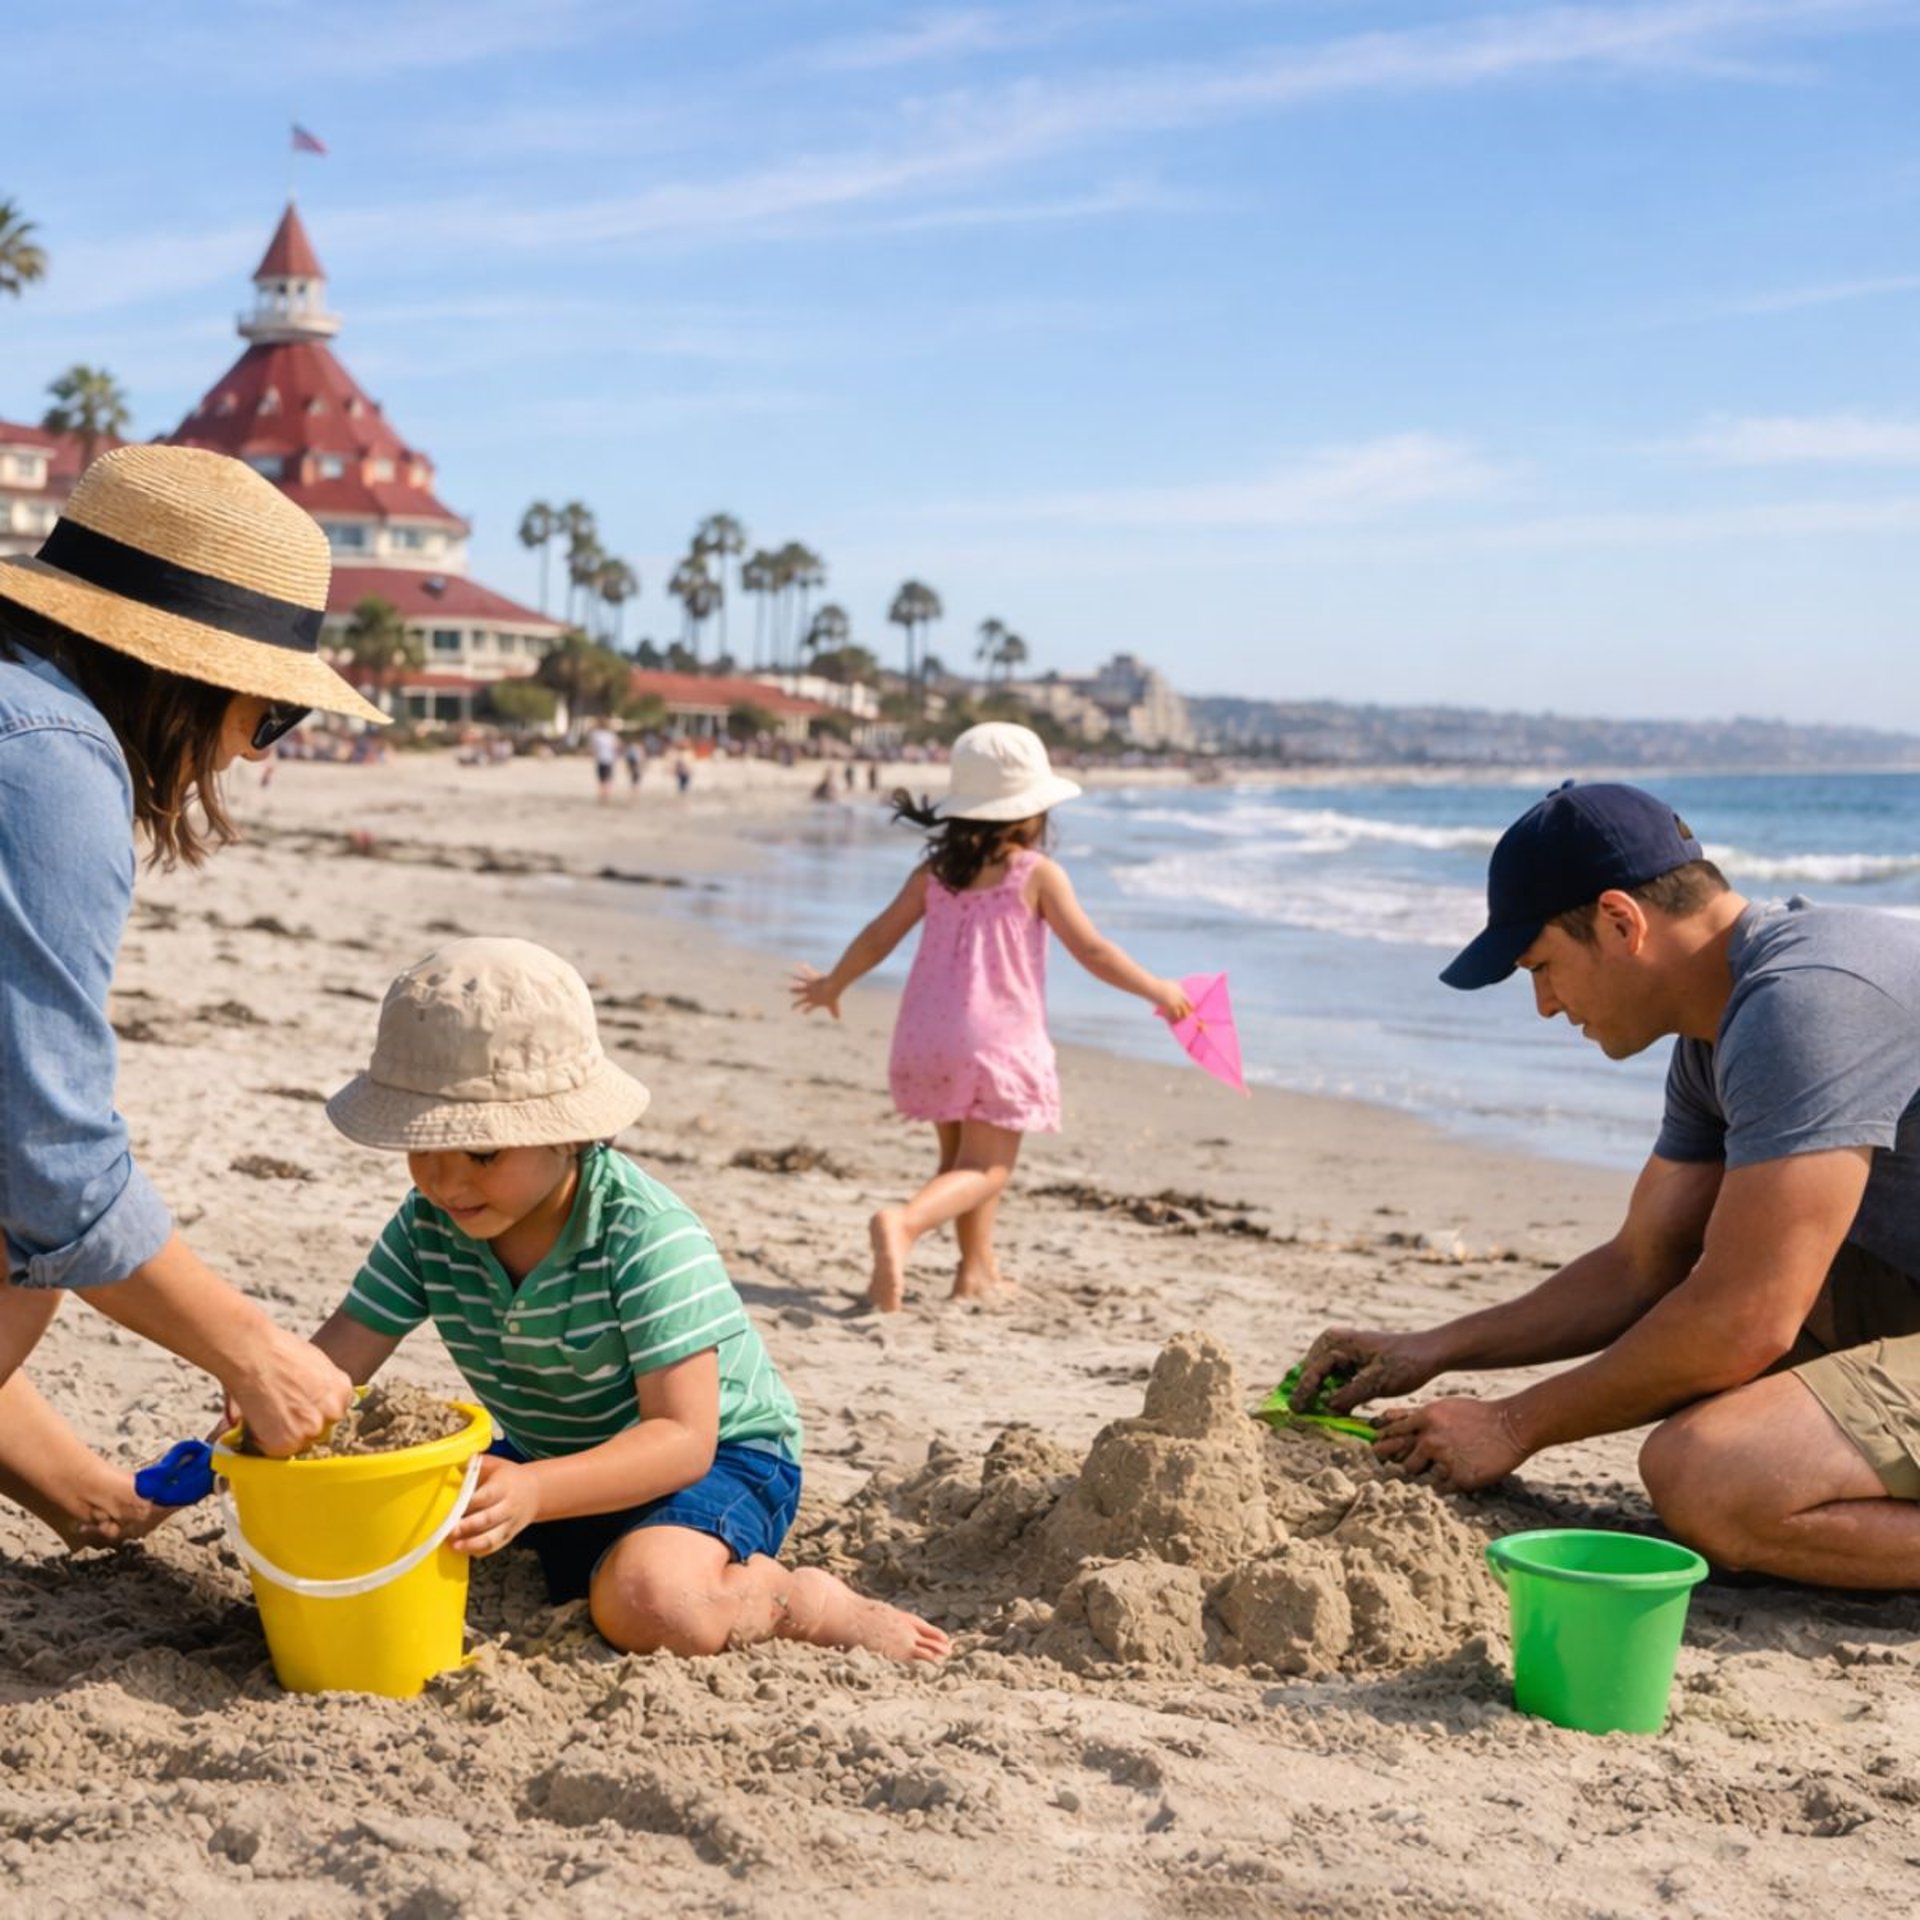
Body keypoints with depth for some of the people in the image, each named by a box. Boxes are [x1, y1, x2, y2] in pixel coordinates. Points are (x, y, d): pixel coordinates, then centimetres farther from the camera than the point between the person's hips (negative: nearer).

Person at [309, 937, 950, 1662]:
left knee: (644, 1600, -37)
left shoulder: (649, 1240, -29)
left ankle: (812, 1603, -7)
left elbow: (683, 1438, -33)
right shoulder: (428, 1226, -10)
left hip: (716, 1457, -8)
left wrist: (535, 1492, -47)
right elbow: (335, 1357, -13)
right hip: (545, 1460, 8)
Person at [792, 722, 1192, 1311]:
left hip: (926, 1038, 6)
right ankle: (904, 1223, -30)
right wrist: (1159, 991, 8)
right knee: (985, 1168, -5)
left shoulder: (933, 872, 7)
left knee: (961, 1157, 21)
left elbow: (878, 938, 11)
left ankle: (978, 1270, 25)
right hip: (999, 1039, -6)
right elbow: (1092, 952, -4)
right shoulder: (1038, 874, -5)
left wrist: (831, 986, 27)